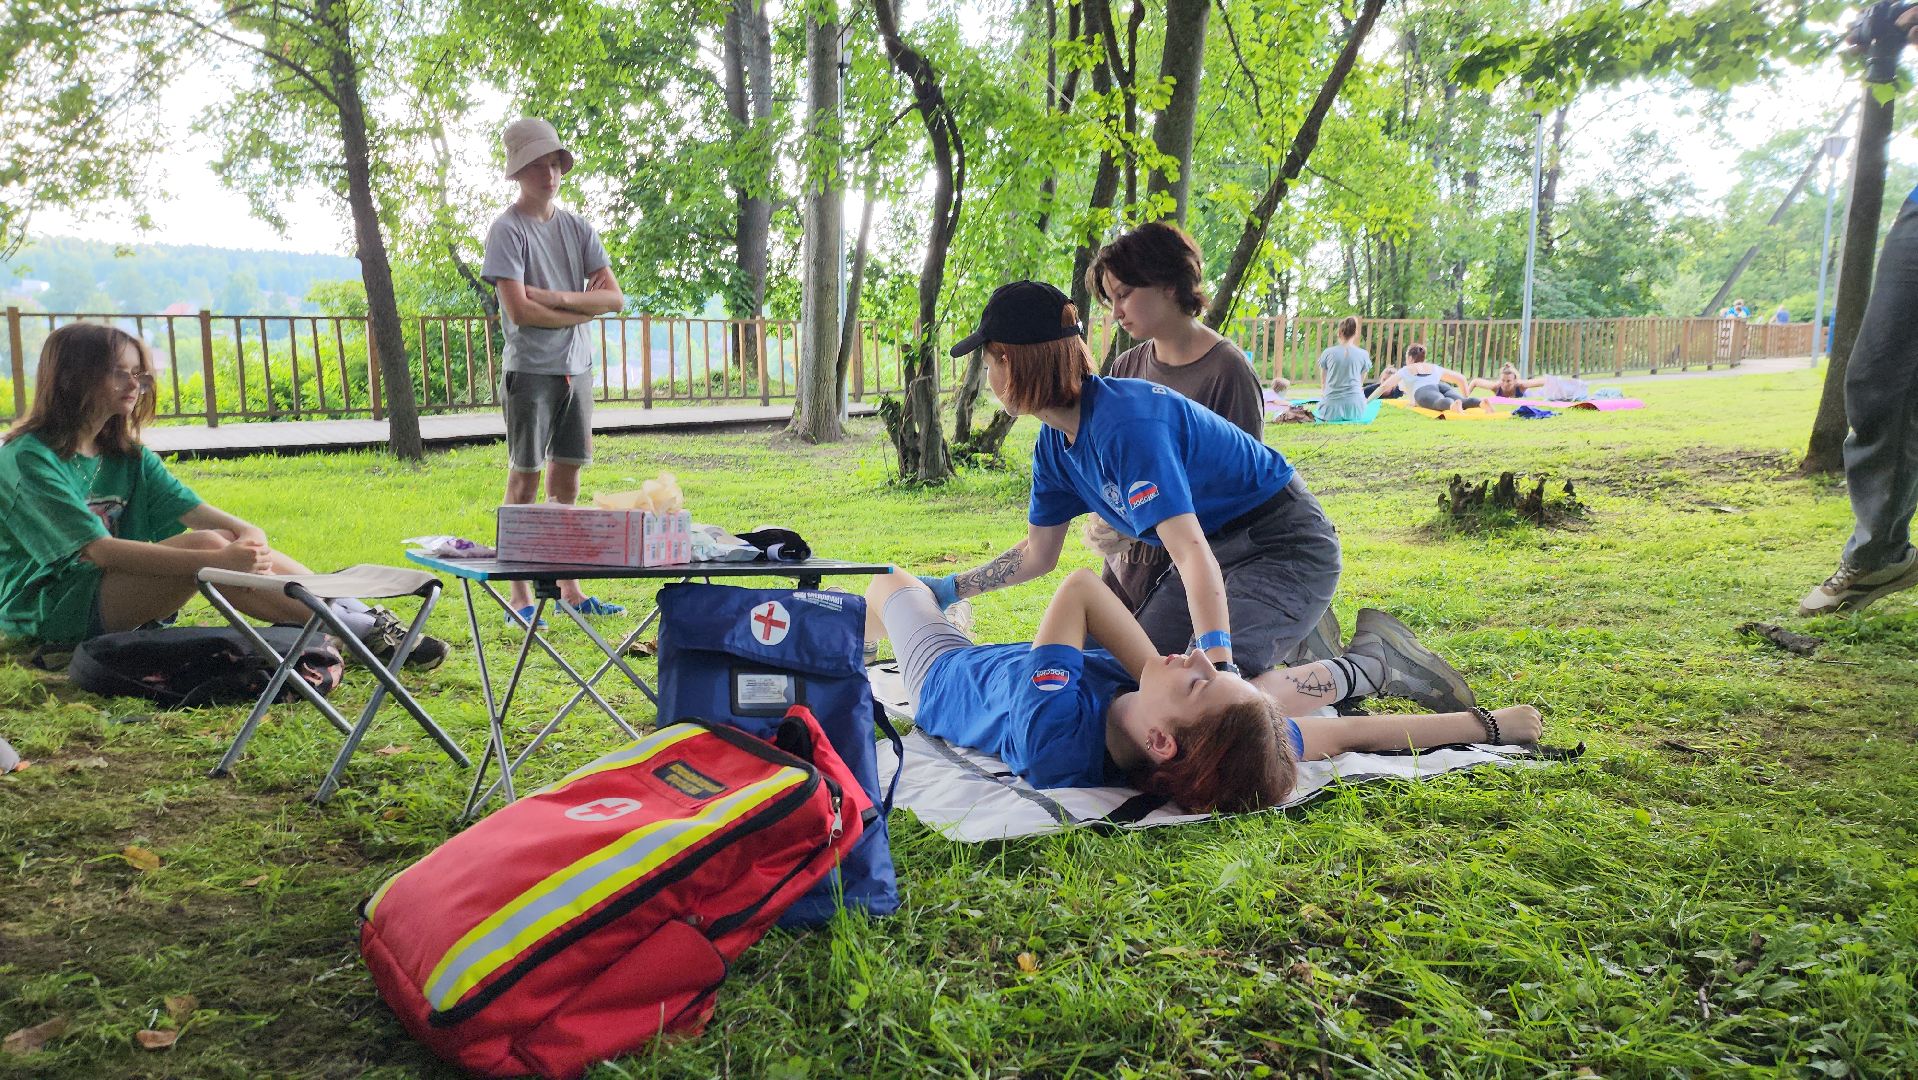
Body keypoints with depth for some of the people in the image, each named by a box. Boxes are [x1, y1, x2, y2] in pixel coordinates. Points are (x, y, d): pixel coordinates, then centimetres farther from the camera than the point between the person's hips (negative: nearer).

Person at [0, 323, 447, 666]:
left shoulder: (126, 455, 9)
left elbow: (194, 510, -4)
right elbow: (100, 550, -26)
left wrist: (247, 535, -27)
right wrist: (216, 560, -36)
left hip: (115, 595, 7)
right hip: (44, 610, -7)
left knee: (238, 544, -16)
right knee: (206, 544, -28)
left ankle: (368, 618, -20)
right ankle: (362, 630, -28)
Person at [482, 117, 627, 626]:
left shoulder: (577, 227, 11)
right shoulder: (508, 229, -5)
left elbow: (615, 297, 3)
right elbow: (518, 310, -15)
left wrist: (555, 298, -11)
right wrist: (581, 309, -5)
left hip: (577, 369, 6)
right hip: (530, 370, -5)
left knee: (567, 479, 9)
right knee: (525, 478, -2)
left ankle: (569, 587, 16)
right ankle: (520, 595, 3)